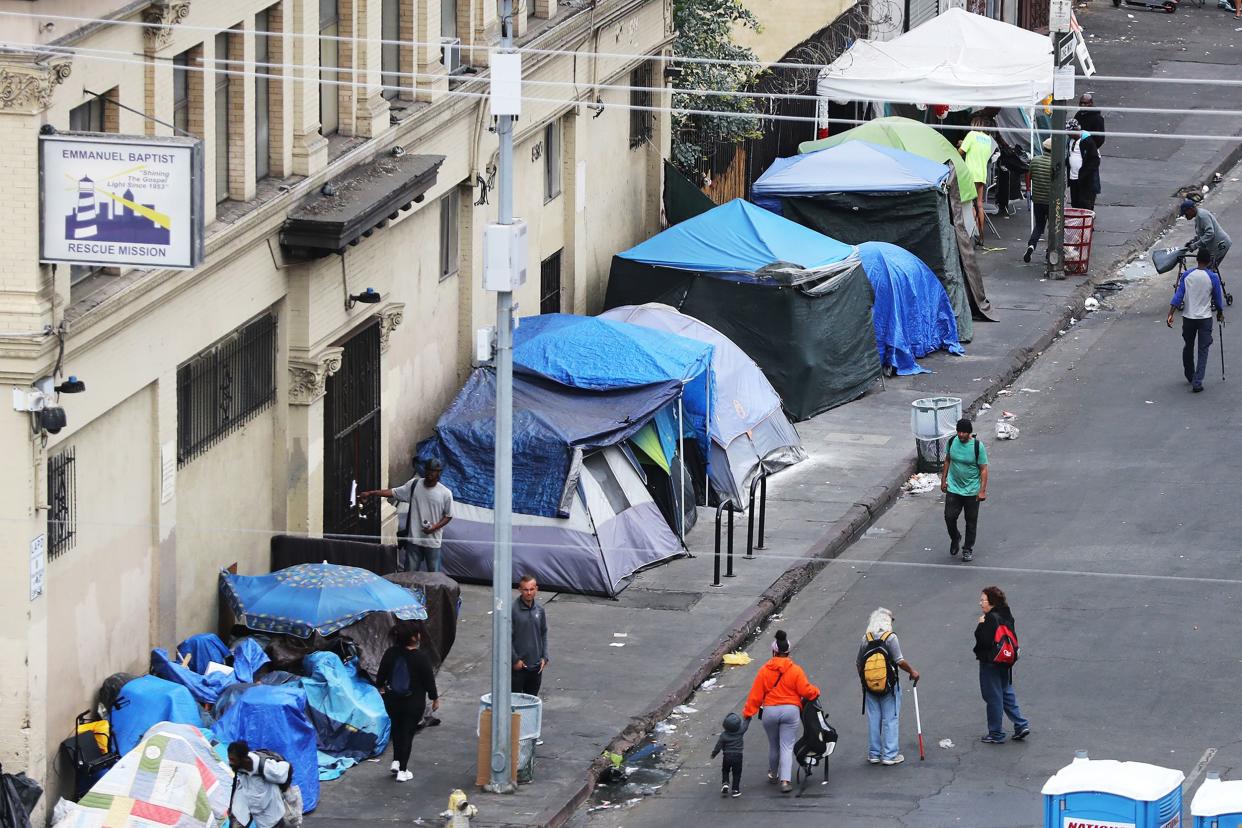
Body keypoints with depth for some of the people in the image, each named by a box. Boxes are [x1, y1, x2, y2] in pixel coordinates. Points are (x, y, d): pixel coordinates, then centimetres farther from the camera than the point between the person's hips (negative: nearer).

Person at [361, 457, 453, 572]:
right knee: (409, 573, 6)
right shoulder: (414, 485, -1)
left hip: (432, 542, -1)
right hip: (413, 539, 1)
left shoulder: (445, 493, -6)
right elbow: (393, 493, -1)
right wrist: (371, 493, -9)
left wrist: (435, 527, -14)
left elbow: (448, 516, 2)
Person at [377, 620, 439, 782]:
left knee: (397, 729, 26)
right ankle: (402, 771, 10)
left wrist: (380, 686, 26)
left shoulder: (390, 653, -9)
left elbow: (381, 674, 4)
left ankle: (396, 761, 27)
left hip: (392, 700, 4)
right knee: (408, 732, 6)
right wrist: (435, 698, 3)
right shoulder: (421, 657, -21)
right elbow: (429, 680, -12)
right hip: (414, 702, -4)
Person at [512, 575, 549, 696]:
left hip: (536, 665, 5)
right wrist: (515, 659, -13)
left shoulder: (539, 609, 4)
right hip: (518, 667, -5)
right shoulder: (513, 610, -13)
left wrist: (544, 657, 7)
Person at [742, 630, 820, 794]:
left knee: (773, 745, 20)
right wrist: (815, 692, 15)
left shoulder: (764, 671, -2)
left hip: (769, 711, 1)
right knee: (787, 747, 0)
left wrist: (748, 713, 6)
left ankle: (773, 774, 37)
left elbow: (755, 695, -1)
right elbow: (806, 691, -7)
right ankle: (785, 780, -13)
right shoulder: (796, 671, -6)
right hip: (790, 711, -1)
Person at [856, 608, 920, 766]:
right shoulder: (890, 637, -13)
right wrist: (912, 672, 0)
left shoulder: (865, 639, 2)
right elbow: (900, 661, -16)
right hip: (889, 687, -4)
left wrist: (863, 680, 22)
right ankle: (889, 755, 3)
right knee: (891, 720, 3)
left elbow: (859, 663, 8)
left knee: (873, 720, 11)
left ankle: (874, 754, 17)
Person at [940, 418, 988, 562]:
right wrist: (943, 480, 11)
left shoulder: (977, 446, -17)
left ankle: (968, 549, 23)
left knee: (971, 522, 7)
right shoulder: (952, 441, -6)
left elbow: (983, 469, -12)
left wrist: (982, 490, -16)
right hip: (953, 489, 3)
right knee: (949, 517, -2)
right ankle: (955, 538, 28)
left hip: (972, 490, -3)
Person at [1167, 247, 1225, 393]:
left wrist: (1170, 314, -8)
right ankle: (1197, 382, -9)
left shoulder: (1186, 275, -3)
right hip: (1205, 318, -2)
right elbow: (1218, 298, 2)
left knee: (1188, 347, 20)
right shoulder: (1213, 278, -8)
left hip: (1188, 318, 2)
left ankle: (1189, 376, 34)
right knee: (1203, 350, 2)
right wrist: (1220, 314, 20)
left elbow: (1178, 296, -8)